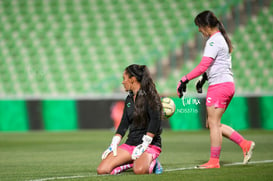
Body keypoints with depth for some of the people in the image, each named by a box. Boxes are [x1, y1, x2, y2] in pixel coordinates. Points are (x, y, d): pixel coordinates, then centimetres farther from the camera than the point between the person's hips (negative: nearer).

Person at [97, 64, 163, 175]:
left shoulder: (149, 96, -8)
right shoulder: (129, 99, 15)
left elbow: (155, 121, -17)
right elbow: (124, 124, 16)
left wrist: (144, 145, -21)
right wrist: (113, 144, 4)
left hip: (150, 144, -7)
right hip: (130, 143, 7)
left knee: (139, 170, -38)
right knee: (102, 170, -12)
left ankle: (151, 162, -5)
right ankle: (132, 162, 5)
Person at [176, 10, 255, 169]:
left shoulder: (214, 41, -14)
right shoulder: (221, 38, 17)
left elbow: (203, 66, -20)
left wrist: (185, 80, -16)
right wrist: (203, 79, 29)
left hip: (219, 85, -10)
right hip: (228, 84, 10)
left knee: (214, 123, -4)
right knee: (213, 124, 12)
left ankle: (214, 161, -1)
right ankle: (245, 144, 8)